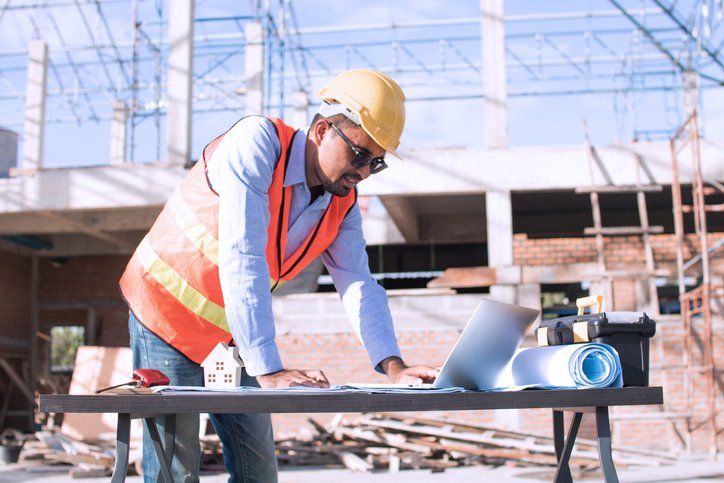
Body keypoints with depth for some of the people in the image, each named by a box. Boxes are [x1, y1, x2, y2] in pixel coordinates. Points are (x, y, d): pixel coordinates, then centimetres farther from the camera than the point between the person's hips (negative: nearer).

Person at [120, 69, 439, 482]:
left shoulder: (343, 202, -3)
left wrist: (394, 367, -23)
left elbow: (357, 283, -7)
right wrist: (268, 370, -38)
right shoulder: (257, 142, -25)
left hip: (232, 332, 7)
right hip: (166, 311, -6)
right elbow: (241, 259, -34)